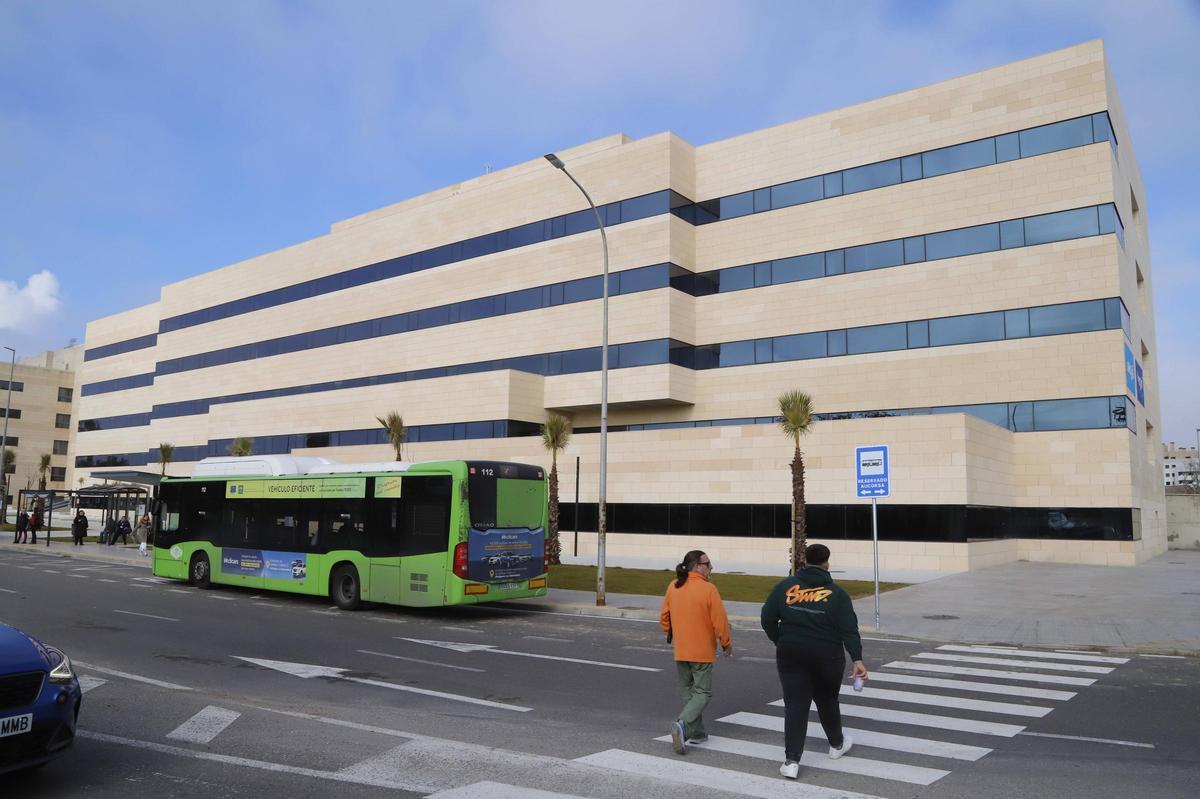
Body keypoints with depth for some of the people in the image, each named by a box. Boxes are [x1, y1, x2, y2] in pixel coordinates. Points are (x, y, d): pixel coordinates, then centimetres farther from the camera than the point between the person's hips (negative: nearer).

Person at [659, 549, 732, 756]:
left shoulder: (673, 587, 0)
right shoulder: (708, 589, -17)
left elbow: (664, 616, 9)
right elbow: (720, 621, -14)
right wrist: (727, 644, 2)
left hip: (680, 651, 5)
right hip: (702, 652, -5)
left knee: (687, 692, 17)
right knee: (703, 693, 4)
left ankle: (696, 733, 23)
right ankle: (682, 724, -16)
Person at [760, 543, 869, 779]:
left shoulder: (785, 586, -1)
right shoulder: (836, 593, -4)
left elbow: (767, 618, -2)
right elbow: (849, 629, -11)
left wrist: (781, 642, 11)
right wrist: (857, 659, -12)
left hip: (791, 656, 1)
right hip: (826, 657, 0)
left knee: (795, 706, 2)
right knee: (827, 701, 20)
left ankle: (791, 761, -7)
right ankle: (837, 744, 42)